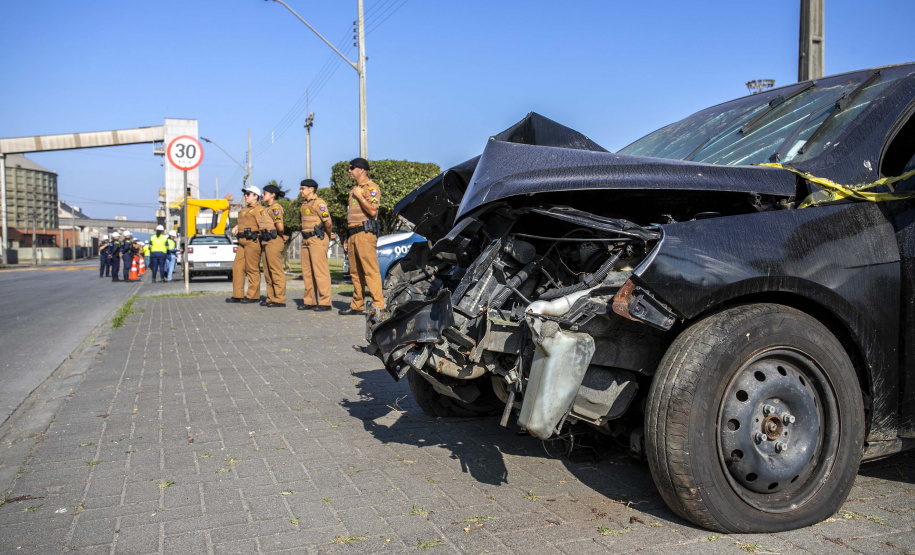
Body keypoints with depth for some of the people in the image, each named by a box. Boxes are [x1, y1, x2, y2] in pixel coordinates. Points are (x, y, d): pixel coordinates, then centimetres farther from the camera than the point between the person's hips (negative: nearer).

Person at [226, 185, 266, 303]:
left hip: (252, 241, -10)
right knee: (237, 267, 9)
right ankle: (237, 295, 14)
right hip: (242, 242, 10)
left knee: (252, 269, -5)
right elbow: (240, 221, 31)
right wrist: (236, 227, 12)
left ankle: (253, 296, 1)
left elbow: (263, 226, -15)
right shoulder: (245, 209, 23)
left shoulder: (259, 209, -7)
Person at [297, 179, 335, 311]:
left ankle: (325, 302, -7)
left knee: (320, 270, -9)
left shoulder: (318, 203, -9)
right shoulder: (304, 205, 19)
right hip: (306, 240, 9)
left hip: (317, 239, -9)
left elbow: (327, 221, -18)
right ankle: (310, 301, 16)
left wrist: (329, 234, -2)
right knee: (307, 271, 9)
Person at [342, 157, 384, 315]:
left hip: (365, 233, -9)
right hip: (353, 234, 9)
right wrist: (347, 238, 22)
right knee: (355, 272, 8)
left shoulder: (371, 187, -3)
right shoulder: (354, 190, 24)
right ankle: (357, 305, 13)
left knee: (370, 270, -13)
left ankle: (378, 304, -15)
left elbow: (372, 210, -17)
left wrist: (360, 196, -10)